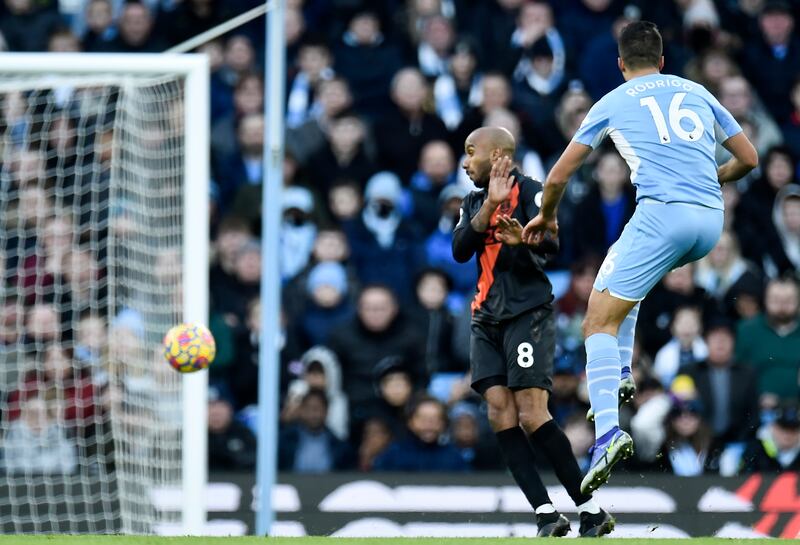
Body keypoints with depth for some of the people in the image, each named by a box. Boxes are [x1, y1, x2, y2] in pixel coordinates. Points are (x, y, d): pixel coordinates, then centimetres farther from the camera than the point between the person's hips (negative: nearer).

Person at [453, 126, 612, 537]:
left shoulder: (527, 190, -3)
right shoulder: (474, 202, 17)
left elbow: (553, 241, -18)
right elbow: (460, 251, 1)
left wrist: (524, 238, -40)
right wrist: (490, 207, -12)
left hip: (528, 314, -7)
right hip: (487, 320, 7)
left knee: (532, 416, -15)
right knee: (500, 413, -7)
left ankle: (592, 509, -9)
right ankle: (546, 514, -9)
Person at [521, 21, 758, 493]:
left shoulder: (612, 103, 12)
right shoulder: (697, 92, 20)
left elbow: (559, 176, 14)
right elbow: (748, 158, 21)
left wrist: (546, 216, 34)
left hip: (662, 214, -5)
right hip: (711, 221, 5)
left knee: (600, 321, -4)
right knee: (621, 262, 34)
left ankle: (608, 432, -26)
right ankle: (622, 375, 23)